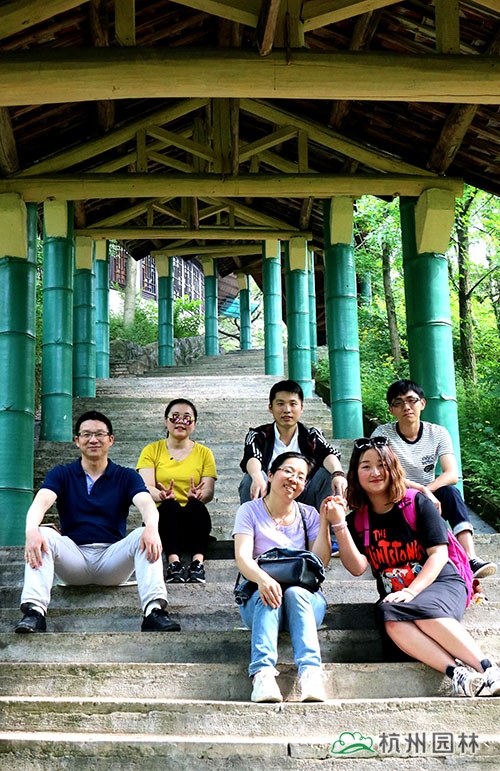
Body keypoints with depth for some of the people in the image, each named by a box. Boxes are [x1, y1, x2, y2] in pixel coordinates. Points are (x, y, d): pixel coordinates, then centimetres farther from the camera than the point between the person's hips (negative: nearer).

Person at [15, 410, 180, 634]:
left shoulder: (127, 477, 9)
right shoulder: (61, 474, 9)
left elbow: (146, 504, -12)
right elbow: (41, 502, -11)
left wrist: (151, 527, -37)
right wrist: (31, 530, -35)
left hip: (113, 557, 0)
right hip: (73, 556, 0)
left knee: (143, 537, -28)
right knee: (43, 535, -27)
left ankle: (154, 611, -40)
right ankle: (34, 611, -39)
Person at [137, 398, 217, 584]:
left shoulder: (204, 453, 14)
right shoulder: (151, 450, 11)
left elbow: (209, 491, 1)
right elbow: (146, 487, -4)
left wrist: (198, 495, -24)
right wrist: (162, 495, -28)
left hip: (193, 520, 1)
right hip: (162, 515, -1)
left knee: (196, 505, -33)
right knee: (169, 506, -35)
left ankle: (198, 562, -48)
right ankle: (174, 562, -49)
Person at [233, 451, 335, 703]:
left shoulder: (309, 515, 10)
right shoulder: (250, 511, 4)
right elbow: (243, 557, -12)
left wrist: (324, 522, -10)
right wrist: (262, 579, -34)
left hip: (306, 599, 1)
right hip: (257, 601, -1)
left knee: (295, 592, -33)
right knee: (269, 595, -35)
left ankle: (311, 673, -48)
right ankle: (263, 673, -50)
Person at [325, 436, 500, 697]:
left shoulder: (417, 503, -1)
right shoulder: (357, 520, 7)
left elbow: (439, 553, -7)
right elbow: (357, 567, -5)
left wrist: (412, 590, -20)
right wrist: (339, 525, -15)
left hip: (441, 583, -2)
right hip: (395, 595, 2)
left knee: (423, 610, -37)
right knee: (387, 614, -34)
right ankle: (457, 673, -44)